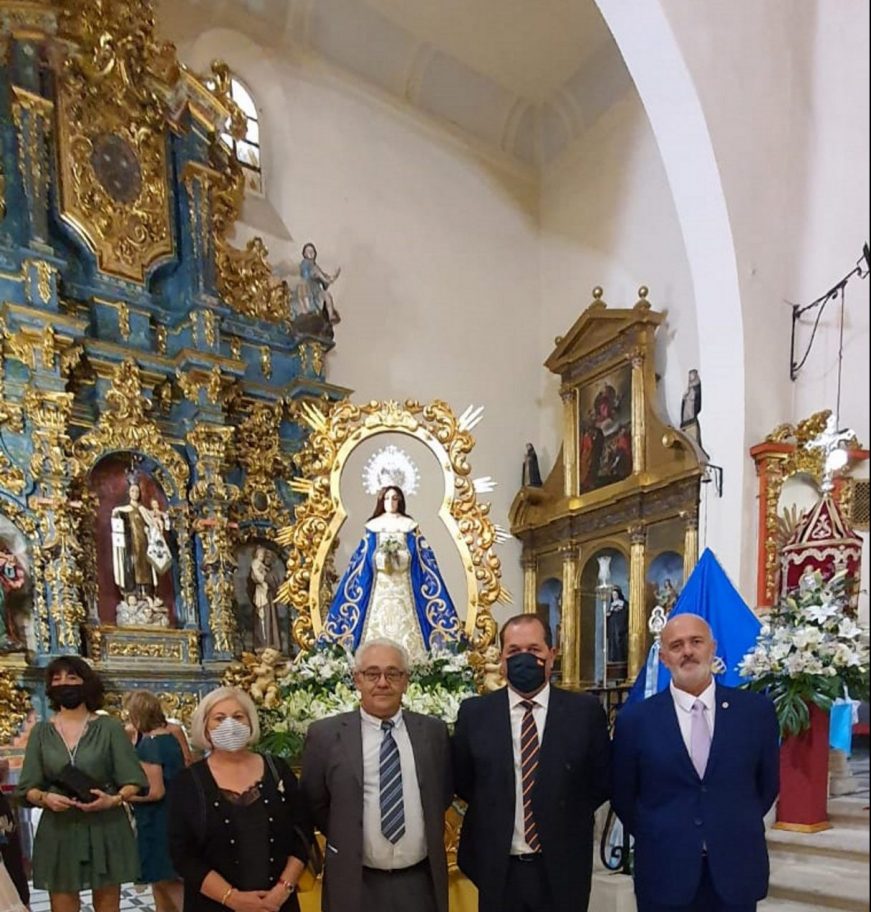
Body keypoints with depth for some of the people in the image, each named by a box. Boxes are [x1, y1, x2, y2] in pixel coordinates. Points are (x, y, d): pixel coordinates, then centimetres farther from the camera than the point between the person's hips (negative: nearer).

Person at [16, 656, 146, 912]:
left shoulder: (109, 727, -1)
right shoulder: (41, 732, 6)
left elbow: (132, 781, -1)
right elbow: (28, 788, 5)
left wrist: (114, 800, -20)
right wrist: (45, 798, -16)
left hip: (105, 829, -1)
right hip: (58, 831, 1)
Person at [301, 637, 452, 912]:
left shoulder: (433, 731, 0)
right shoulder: (325, 735, -6)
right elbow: (314, 804, 3)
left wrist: (427, 833, 6)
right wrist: (346, 841, 3)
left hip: (421, 883, 2)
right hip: (356, 885, -2)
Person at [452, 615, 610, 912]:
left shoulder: (585, 711, -4)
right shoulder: (474, 713, -2)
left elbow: (602, 781, 5)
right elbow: (461, 781, 9)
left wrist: (565, 817, -2)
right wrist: (494, 813, 2)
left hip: (562, 870, 0)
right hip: (497, 870, 1)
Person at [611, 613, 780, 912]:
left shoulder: (756, 710, -2)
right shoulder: (635, 719, -5)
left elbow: (767, 784, 10)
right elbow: (623, 795, 5)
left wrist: (739, 829, 11)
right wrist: (659, 838, 8)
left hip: (737, 869, 1)